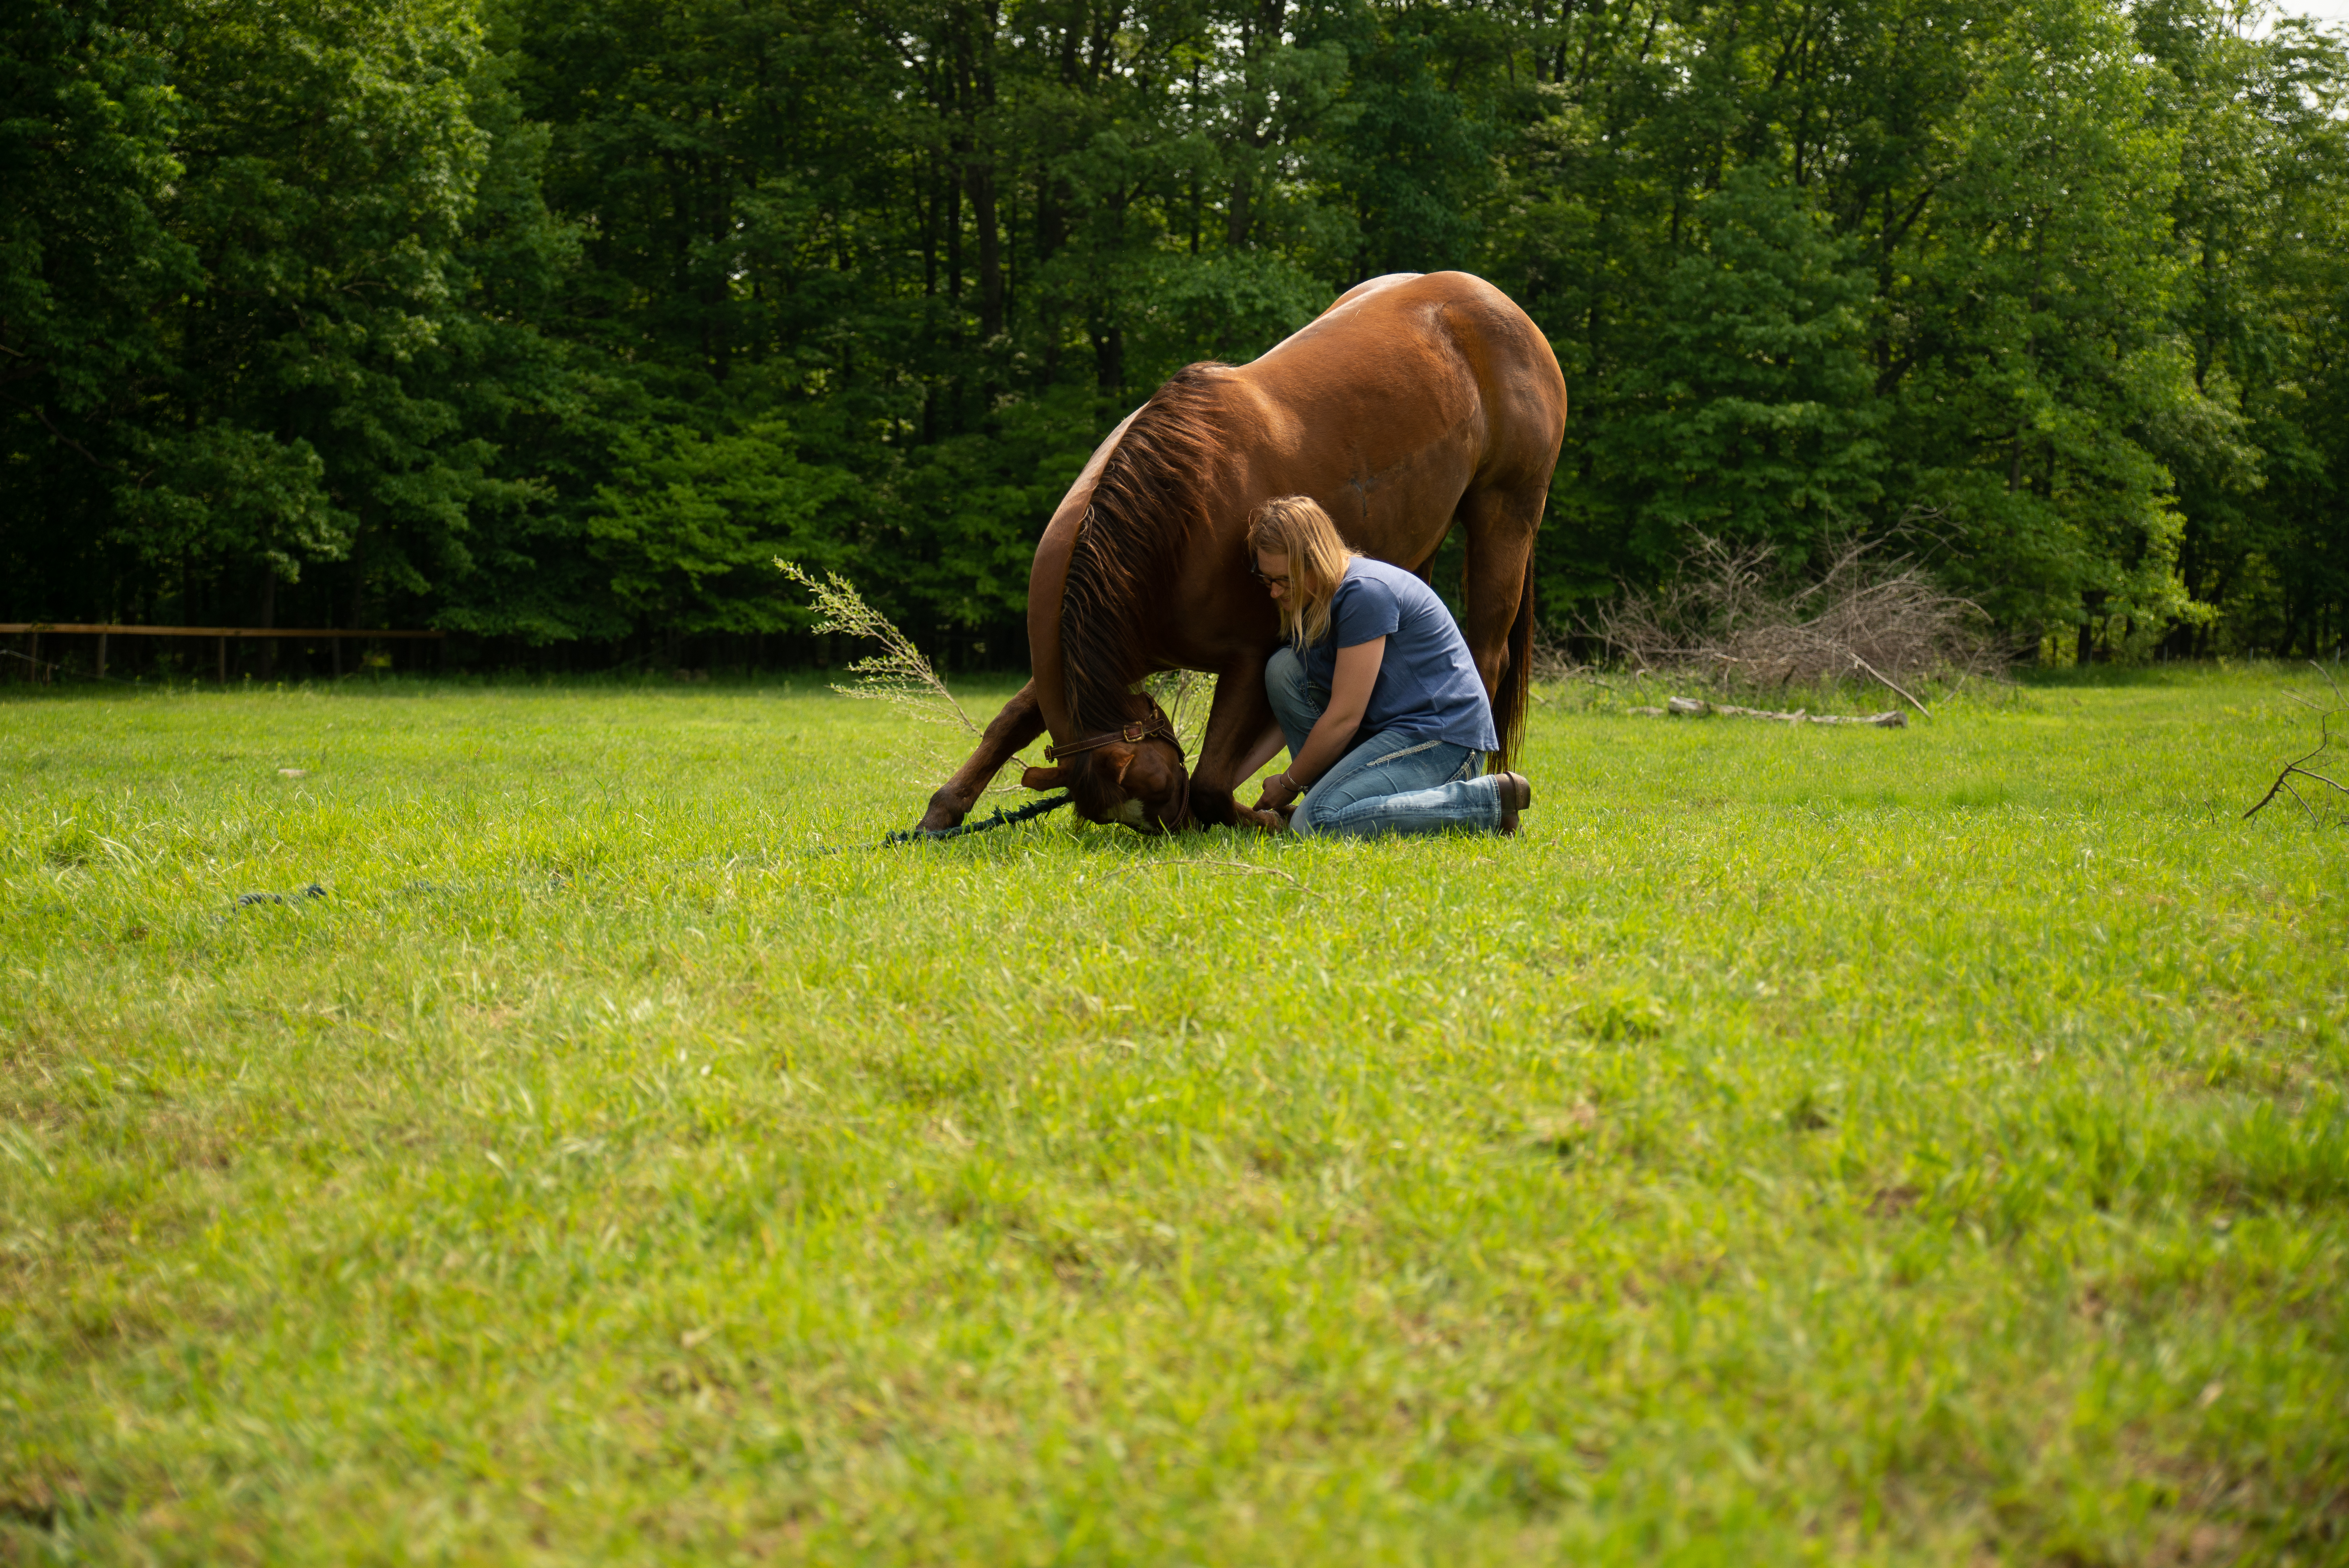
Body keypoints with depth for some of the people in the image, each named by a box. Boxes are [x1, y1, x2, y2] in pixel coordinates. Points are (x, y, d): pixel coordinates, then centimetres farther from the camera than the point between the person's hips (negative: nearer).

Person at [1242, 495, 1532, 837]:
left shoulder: (1365, 593, -19)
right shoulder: (1310, 602, 11)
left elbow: (1344, 718, -18)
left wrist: (1288, 784, -5)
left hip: (1445, 741, -9)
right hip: (1387, 731, 9)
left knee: (1314, 822, -25)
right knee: (1283, 668, -1)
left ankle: (1488, 800, -15)